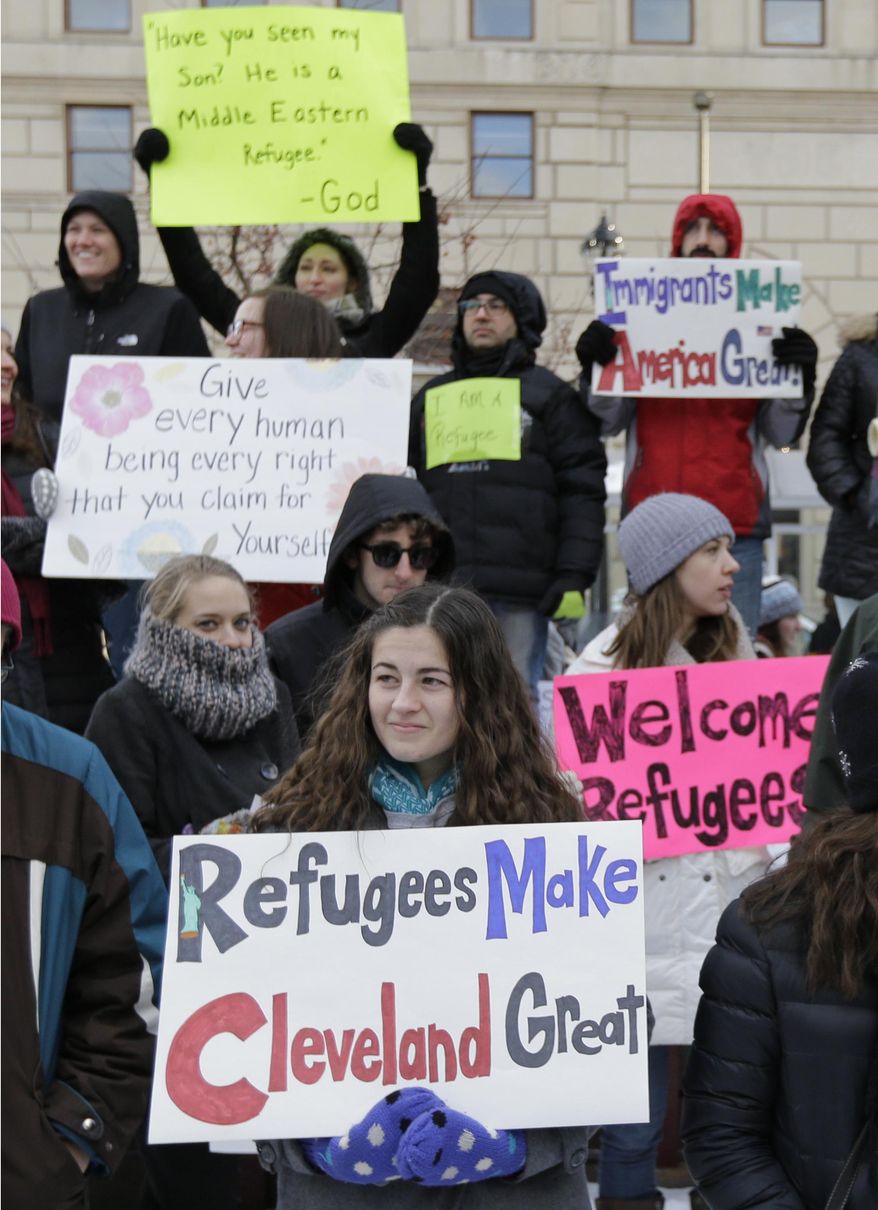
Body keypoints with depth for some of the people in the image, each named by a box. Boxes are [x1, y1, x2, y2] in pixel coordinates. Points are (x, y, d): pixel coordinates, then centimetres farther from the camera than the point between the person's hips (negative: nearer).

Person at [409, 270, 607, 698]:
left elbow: (583, 490, 1)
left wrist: (575, 573, -9)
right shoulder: (431, 397, 22)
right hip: (439, 588, 4)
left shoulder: (550, 395, 9)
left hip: (521, 589, -3)